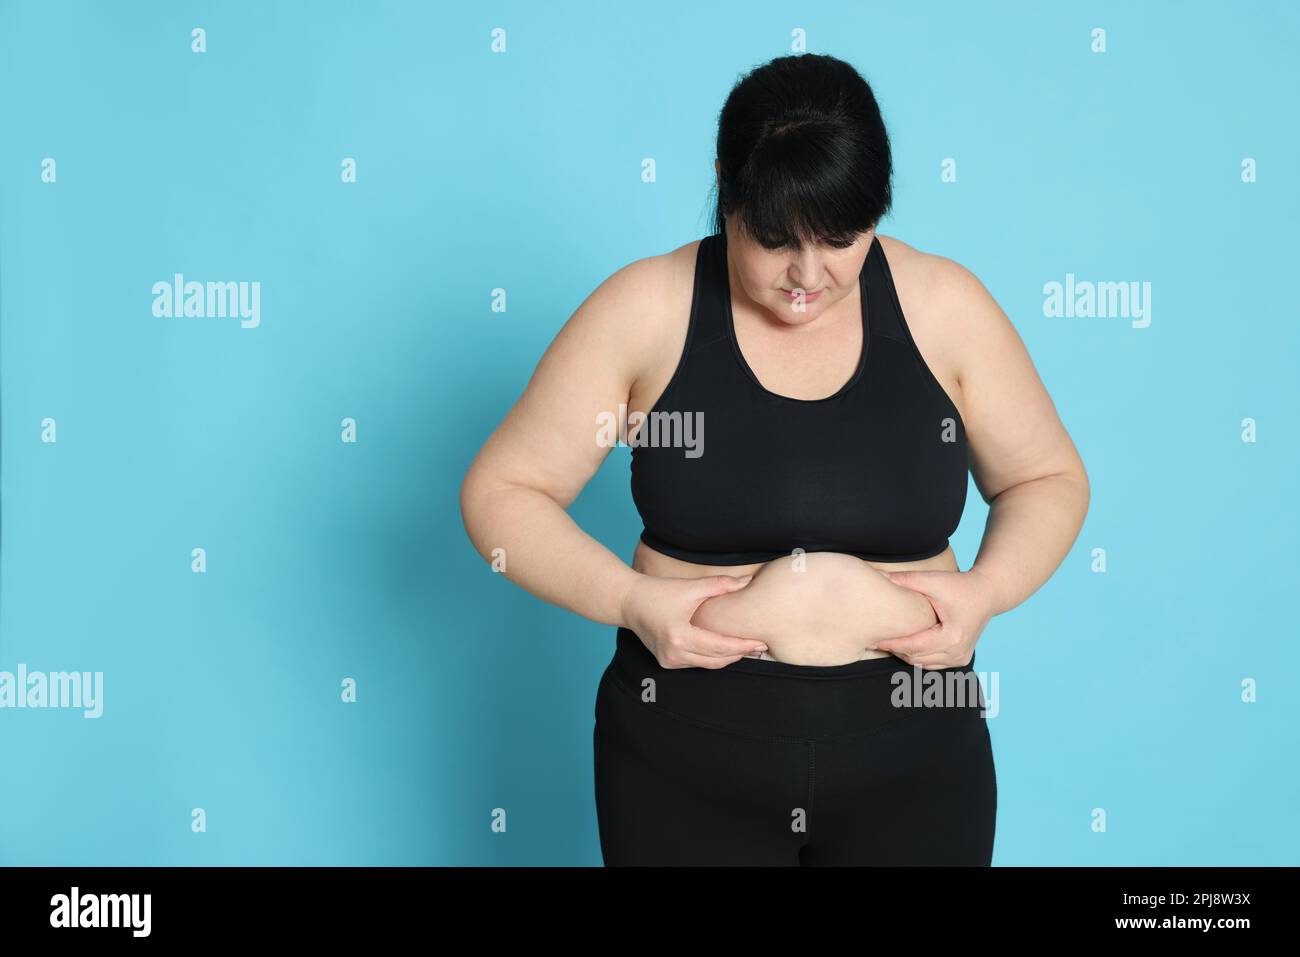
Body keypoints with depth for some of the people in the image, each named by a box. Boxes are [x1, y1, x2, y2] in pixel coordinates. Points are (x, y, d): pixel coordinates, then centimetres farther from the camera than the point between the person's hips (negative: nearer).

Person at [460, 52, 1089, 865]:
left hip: (908, 750, 1)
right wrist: (630, 600, -17)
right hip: (688, 757, -1)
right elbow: (501, 491, -4)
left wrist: (988, 590, -11)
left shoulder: (945, 305, -4)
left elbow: (1051, 478, 8)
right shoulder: (646, 310, -8)